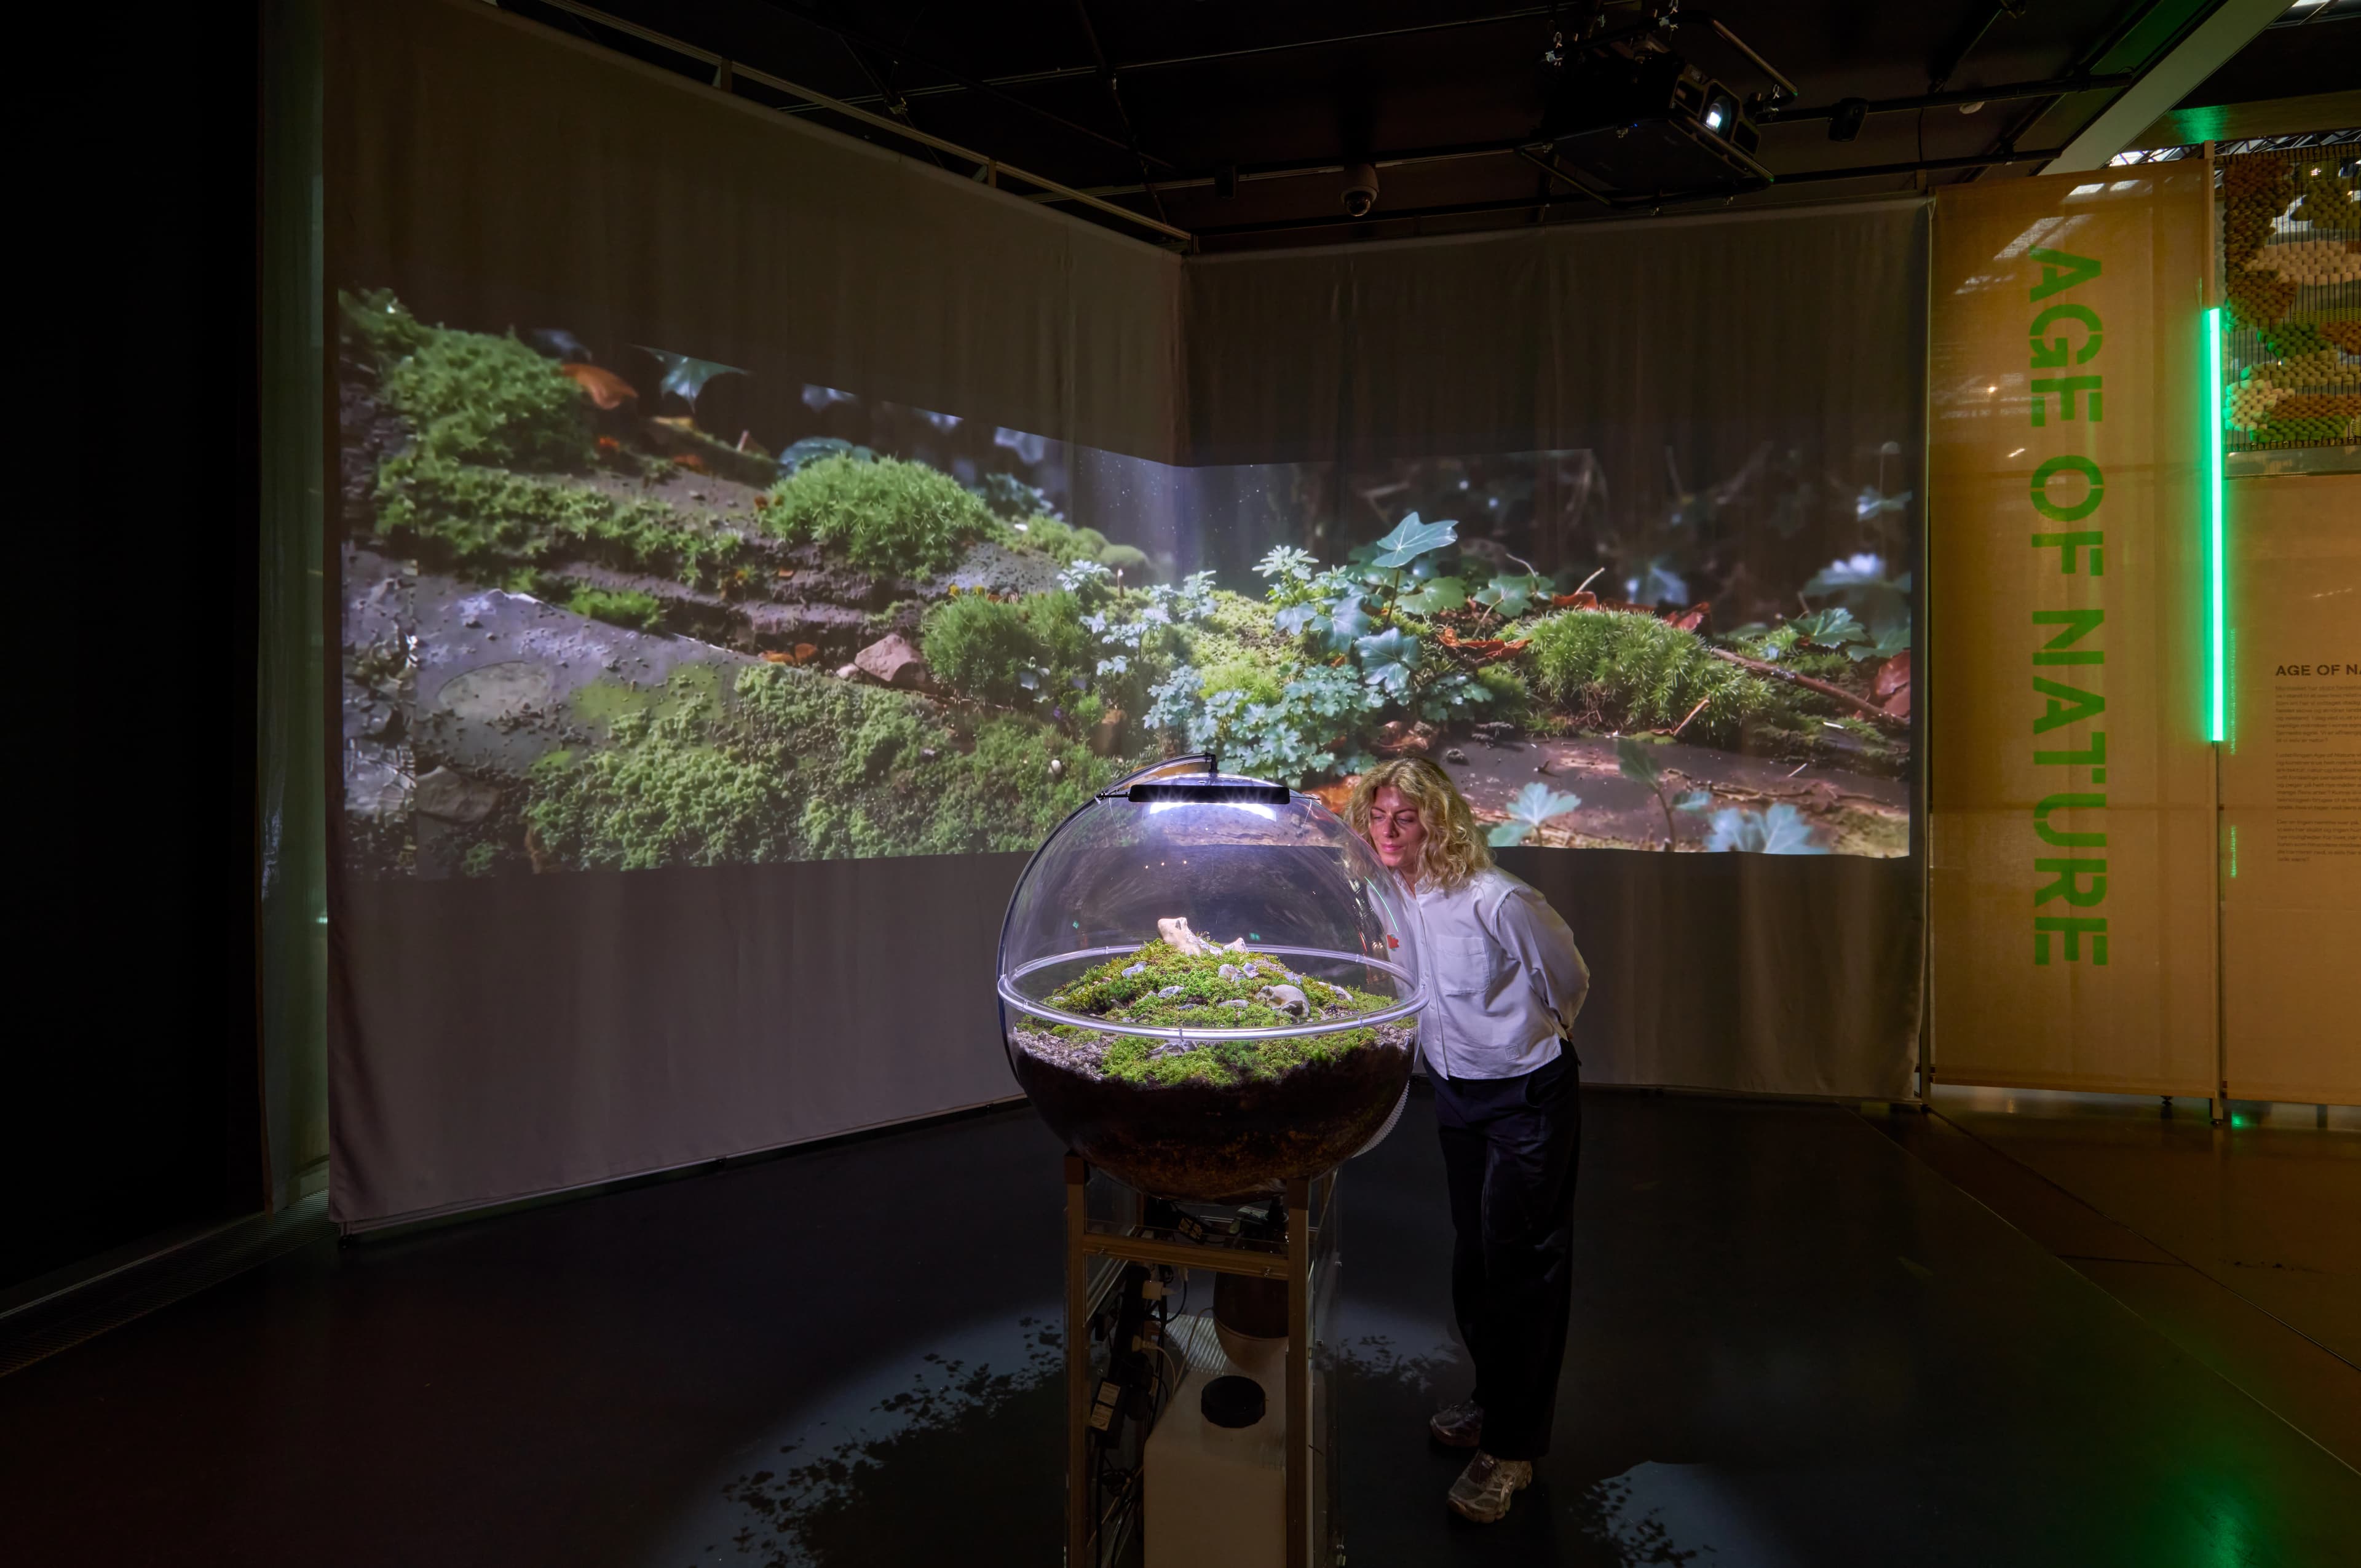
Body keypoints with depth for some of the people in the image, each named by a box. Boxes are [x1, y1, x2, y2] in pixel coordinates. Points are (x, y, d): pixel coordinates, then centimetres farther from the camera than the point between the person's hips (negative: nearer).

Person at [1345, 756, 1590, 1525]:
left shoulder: (1496, 899, -25)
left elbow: (1569, 983, -8)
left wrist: (1520, 1045, 7)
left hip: (1528, 1095, -6)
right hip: (1454, 1093, 6)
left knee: (1519, 1264, 1)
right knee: (1472, 1253, 18)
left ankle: (1511, 1447, 15)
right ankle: (1492, 1397, 39)